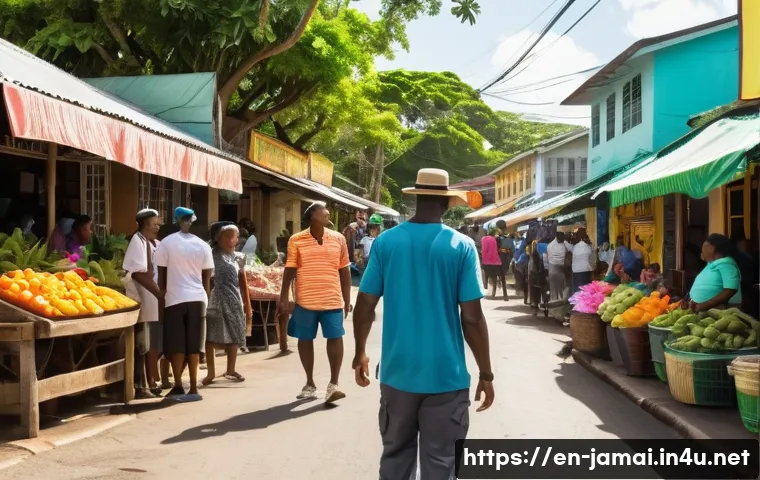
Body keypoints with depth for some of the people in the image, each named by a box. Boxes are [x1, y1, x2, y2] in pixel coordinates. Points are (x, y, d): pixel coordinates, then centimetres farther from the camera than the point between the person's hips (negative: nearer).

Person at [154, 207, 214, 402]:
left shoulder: (167, 243, -2)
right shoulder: (203, 245, 5)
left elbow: (161, 275, 1)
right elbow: (206, 279, 7)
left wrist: (162, 296, 11)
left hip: (174, 299, -2)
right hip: (197, 299, 2)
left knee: (176, 346, 6)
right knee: (193, 346, 5)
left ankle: (178, 387, 8)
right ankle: (193, 388, 5)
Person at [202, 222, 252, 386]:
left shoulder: (239, 257, 10)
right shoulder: (211, 255, -1)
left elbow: (243, 284, 14)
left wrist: (248, 307, 14)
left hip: (233, 301, 4)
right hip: (214, 300, -4)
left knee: (234, 336, 10)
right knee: (210, 336, -4)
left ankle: (230, 370, 24)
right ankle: (210, 372, 4)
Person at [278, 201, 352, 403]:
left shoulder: (338, 239, 4)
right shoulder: (296, 240, -1)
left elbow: (344, 271, 9)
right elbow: (289, 270, 1)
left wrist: (347, 300, 8)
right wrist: (284, 297, -3)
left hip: (332, 300, 1)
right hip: (305, 300, 0)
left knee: (335, 338, -4)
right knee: (305, 339, 8)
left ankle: (333, 384, 5)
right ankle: (310, 384, 23)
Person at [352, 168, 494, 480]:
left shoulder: (385, 242, -1)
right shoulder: (461, 246, -8)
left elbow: (364, 306, 0)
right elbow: (472, 318, -10)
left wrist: (360, 353, 15)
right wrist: (486, 374, -1)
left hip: (397, 372, 3)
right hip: (445, 376, -2)